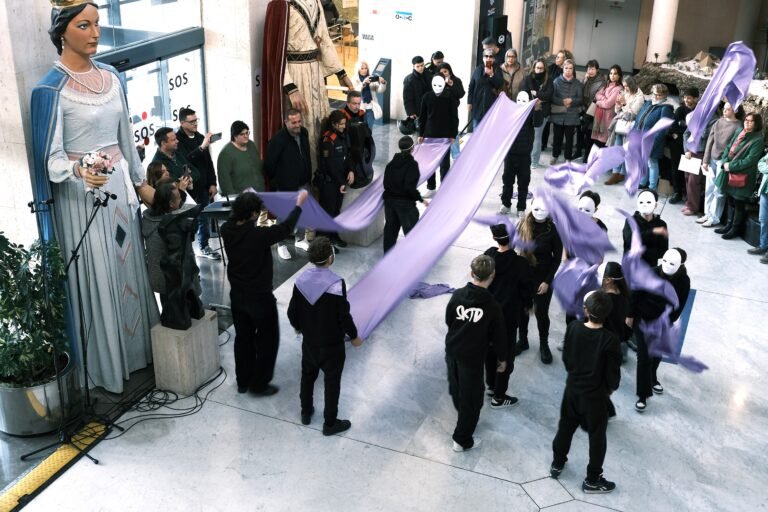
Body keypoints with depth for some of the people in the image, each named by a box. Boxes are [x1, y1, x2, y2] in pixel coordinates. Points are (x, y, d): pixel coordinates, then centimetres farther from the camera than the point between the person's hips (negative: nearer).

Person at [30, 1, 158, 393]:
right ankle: (104, 367, 18)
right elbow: (51, 157, -16)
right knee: (96, 279, 3)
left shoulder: (110, 77, 6)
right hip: (81, 196, -6)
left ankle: (136, 350, 32)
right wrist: (78, 171, -37)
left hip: (119, 188, 7)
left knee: (128, 269, 15)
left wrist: (140, 183, 17)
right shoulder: (51, 88, -15)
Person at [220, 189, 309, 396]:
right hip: (260, 297, -6)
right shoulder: (259, 235, -28)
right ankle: (259, 384, 21)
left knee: (243, 338, 20)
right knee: (267, 340, 13)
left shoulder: (227, 231, -11)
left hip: (237, 295, 6)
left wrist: (243, 202, 28)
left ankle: (243, 382, 32)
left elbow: (234, 219, 13)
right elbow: (285, 228, -13)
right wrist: (299, 203, 0)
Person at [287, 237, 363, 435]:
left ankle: (306, 412, 40)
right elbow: (344, 315, -19)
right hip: (331, 343, -5)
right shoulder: (336, 284, -26)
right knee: (332, 381, 10)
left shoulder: (301, 280, -9)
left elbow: (292, 311, -1)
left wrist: (299, 327, 20)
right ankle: (330, 423, 21)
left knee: (308, 375, 24)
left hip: (309, 340, 5)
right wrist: (354, 336, -3)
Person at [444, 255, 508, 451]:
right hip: (472, 356, -5)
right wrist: (502, 358, 7)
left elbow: (448, 320, 4)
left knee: (456, 388, 27)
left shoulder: (458, 295, -11)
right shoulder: (492, 305, -20)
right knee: (471, 397, 11)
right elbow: (499, 334, -9)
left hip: (452, 350, 5)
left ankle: (464, 417, 55)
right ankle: (462, 440, 20)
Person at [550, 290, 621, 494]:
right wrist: (611, 388, 5)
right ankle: (592, 480, 24)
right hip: (596, 395, -4)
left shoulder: (573, 328, -14)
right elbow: (613, 372, -16)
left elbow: (566, 358, 0)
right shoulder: (610, 339, -25)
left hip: (572, 388, 4)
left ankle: (557, 464, 41)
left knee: (566, 427, 24)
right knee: (597, 436, 13)